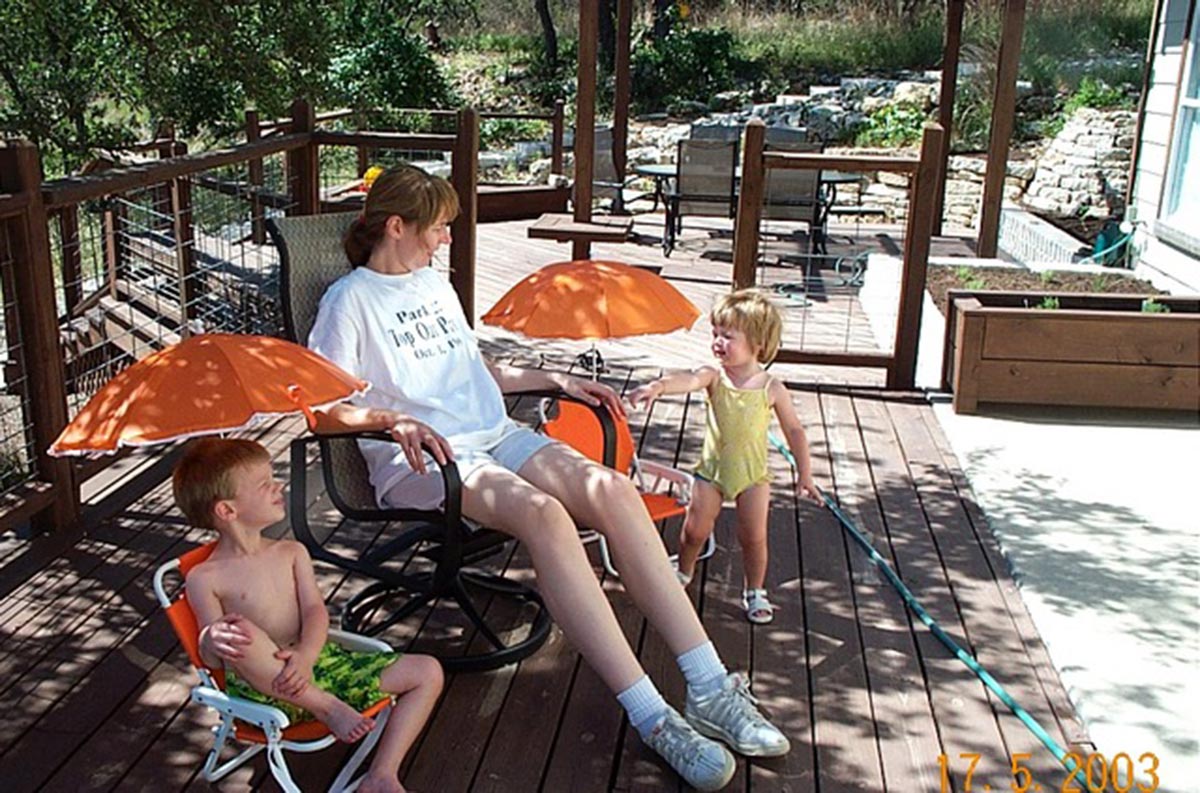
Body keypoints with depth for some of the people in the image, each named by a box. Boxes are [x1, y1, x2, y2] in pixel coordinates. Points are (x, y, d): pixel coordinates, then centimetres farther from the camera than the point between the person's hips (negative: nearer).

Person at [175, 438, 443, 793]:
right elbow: (212, 659, -5)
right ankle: (329, 709, -20)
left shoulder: (292, 553, 12)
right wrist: (212, 640, -31)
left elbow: (315, 611, 0)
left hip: (318, 661, 5)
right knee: (241, 633, -39)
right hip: (265, 686, -5)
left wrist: (305, 654, -22)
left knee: (428, 672, -6)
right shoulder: (204, 578, -1)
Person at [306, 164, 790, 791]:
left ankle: (709, 688, -23)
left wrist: (556, 380, 23)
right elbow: (321, 410, -7)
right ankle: (652, 718, -34)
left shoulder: (436, 284, 24)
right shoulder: (349, 301, 1)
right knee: (543, 513, -36)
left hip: (496, 436, 7)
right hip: (420, 460, -6)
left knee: (611, 489, -22)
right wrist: (393, 420, -24)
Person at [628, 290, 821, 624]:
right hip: (712, 468, 1)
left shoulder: (772, 389, -12)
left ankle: (755, 591, 28)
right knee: (695, 528, 8)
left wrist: (804, 474, 2)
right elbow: (689, 379, -34)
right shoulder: (714, 375, -12)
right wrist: (658, 386, -56)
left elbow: (794, 430, -1)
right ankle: (683, 571, 38)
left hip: (753, 474, -1)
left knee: (754, 537, 4)